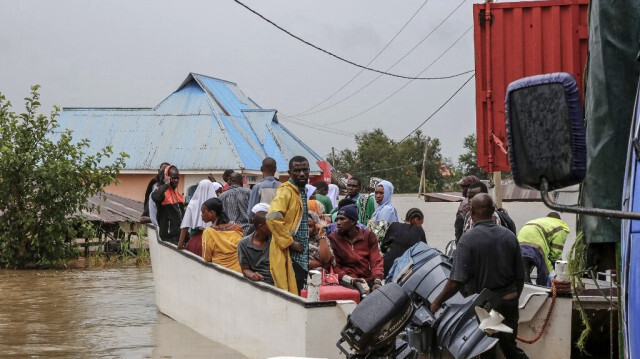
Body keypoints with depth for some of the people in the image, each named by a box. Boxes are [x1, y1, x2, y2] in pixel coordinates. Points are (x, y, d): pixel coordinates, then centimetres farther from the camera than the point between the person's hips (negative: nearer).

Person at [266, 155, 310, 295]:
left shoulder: (303, 191, 17)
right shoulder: (285, 191, -12)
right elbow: (272, 218, -25)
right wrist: (290, 242, -21)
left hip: (301, 255, 9)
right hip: (288, 256, -9)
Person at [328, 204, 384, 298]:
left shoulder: (368, 236, 10)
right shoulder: (333, 238, 4)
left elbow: (376, 261, 5)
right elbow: (334, 266, 1)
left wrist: (377, 281, -13)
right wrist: (350, 280, -16)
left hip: (369, 279, 3)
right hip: (347, 280, -3)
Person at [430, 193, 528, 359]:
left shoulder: (468, 239, -16)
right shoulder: (509, 236, 0)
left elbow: (456, 281, -20)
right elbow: (520, 276, 7)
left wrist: (437, 302, -8)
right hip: (509, 301, 5)